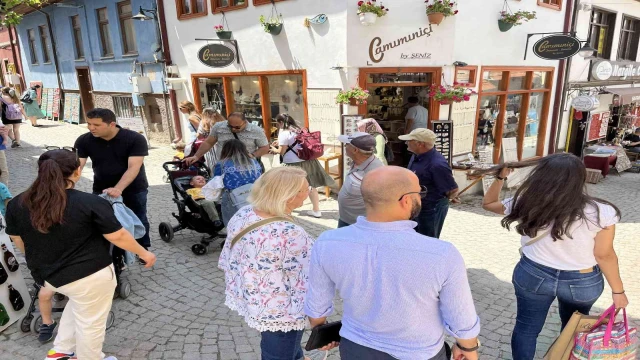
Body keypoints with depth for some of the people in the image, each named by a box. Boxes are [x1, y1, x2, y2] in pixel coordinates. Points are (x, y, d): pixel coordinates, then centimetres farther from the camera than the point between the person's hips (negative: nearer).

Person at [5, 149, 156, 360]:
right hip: (89, 275, -6)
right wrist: (144, 254, 0)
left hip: (47, 275, 7)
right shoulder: (91, 203, -21)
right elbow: (118, 236, -15)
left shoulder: (17, 204, -4)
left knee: (78, 304, 32)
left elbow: (18, 241, 9)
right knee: (90, 323, 14)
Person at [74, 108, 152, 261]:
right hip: (101, 189, 2)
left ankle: (143, 249, 31)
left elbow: (134, 167, -30)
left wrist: (118, 189, -44)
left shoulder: (135, 139, -23)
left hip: (134, 188, -2)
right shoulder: (84, 141, -13)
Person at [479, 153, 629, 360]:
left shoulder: (527, 205, -16)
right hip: (582, 282, 1)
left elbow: (489, 203, 0)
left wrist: (501, 176, 4)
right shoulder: (601, 213, -21)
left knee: (526, 329, 19)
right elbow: (604, 255, -12)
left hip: (532, 275, 0)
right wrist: (618, 290, 2)